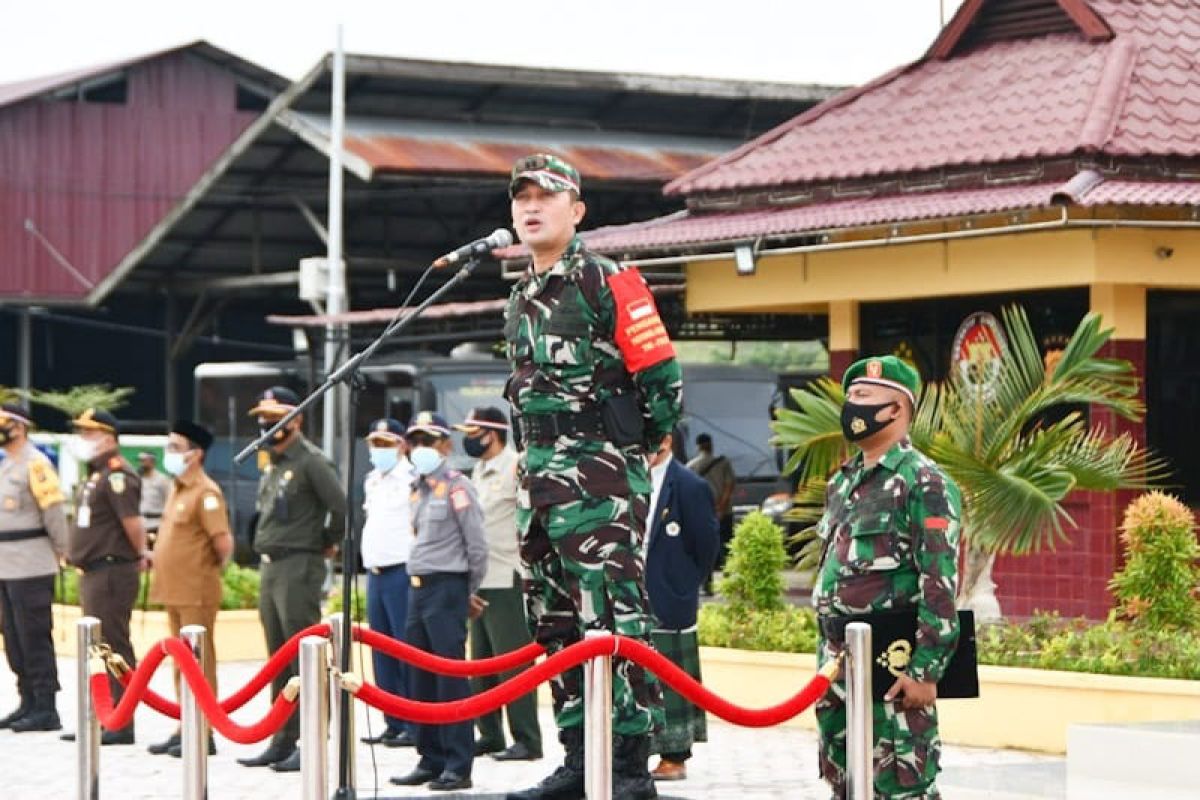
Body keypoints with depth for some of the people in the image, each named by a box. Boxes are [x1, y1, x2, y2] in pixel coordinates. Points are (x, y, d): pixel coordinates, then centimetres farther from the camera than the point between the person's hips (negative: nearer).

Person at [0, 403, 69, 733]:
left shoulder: (35, 464, -12)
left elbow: (54, 511, -14)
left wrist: (59, 553, -8)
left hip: (31, 568, -9)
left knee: (34, 637, -7)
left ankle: (46, 710, -4)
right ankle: (28, 703, 19)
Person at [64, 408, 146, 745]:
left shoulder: (116, 475, -17)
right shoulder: (96, 475, 16)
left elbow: (132, 521, -23)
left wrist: (140, 555, -8)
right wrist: (139, 554, 14)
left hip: (111, 573, -11)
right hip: (94, 572, 11)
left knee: (115, 648, -7)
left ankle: (121, 725, -5)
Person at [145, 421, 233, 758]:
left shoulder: (206, 492, -15)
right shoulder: (176, 488, 14)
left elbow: (224, 542, -20)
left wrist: (214, 566, -5)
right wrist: (158, 558, 15)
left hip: (197, 594, -9)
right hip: (174, 591, 9)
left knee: (200, 666, -3)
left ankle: (204, 735, 1)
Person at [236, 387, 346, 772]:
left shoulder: (311, 461, -11)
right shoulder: (271, 463, 16)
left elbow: (340, 508, -17)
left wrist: (324, 543, -4)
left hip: (299, 569, -9)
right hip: (268, 567, 9)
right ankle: (281, 741, 17)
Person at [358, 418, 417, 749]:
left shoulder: (411, 478, -7)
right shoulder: (372, 480, 19)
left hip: (401, 570, -8)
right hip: (375, 570, 8)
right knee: (382, 653, 8)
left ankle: (415, 725, -6)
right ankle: (393, 724, 13)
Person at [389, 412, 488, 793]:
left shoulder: (457, 487, -9)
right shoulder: (420, 489, 14)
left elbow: (477, 546, -9)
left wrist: (469, 592, 1)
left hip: (447, 587, -8)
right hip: (418, 587, 8)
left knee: (451, 677, -7)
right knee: (421, 680, 10)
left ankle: (458, 766, -5)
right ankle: (431, 759, 18)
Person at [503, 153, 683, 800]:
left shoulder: (606, 283, -6)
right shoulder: (521, 299, 18)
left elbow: (663, 377, -9)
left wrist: (628, 444, 1)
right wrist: (538, 460, 17)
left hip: (600, 473, -9)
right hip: (537, 475, 9)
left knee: (614, 620, -12)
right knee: (555, 622, 10)